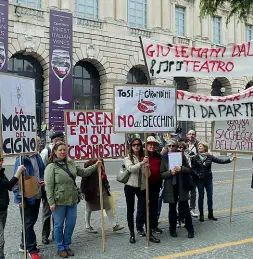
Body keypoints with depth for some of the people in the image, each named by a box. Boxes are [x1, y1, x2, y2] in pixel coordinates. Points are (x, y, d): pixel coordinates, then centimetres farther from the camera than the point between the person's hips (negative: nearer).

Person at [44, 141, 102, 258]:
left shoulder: (71, 164, 8)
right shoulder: (51, 167, -10)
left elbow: (83, 172, 17)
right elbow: (49, 186, -12)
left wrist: (95, 166, 7)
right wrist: (51, 202, -16)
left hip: (72, 200, 5)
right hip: (59, 201, -5)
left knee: (71, 224, 12)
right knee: (59, 225, 8)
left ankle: (67, 246, 31)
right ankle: (60, 248, 25)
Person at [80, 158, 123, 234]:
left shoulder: (101, 162, 5)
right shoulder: (89, 164, -17)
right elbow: (84, 178, -15)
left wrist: (107, 185, 16)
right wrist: (83, 190, -16)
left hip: (102, 190, 6)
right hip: (91, 191, -6)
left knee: (108, 207, 4)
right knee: (89, 209, 12)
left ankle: (115, 225, 8)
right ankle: (88, 226, 27)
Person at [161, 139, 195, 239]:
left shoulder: (181, 156, 2)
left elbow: (189, 170, 2)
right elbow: (161, 174, -4)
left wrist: (181, 169, -17)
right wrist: (170, 172, -21)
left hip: (182, 186, 0)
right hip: (170, 187, 0)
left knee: (185, 208, 2)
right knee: (172, 209, 10)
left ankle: (190, 229, 16)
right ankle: (172, 229, 25)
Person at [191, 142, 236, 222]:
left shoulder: (210, 157, -2)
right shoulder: (195, 158, -7)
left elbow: (220, 161, -7)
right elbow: (192, 168, -5)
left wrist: (231, 159, -16)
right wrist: (196, 174, -18)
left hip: (209, 179, 2)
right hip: (200, 180, -2)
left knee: (210, 197, 8)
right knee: (201, 197, 6)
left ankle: (210, 214, 21)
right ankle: (201, 215, 18)